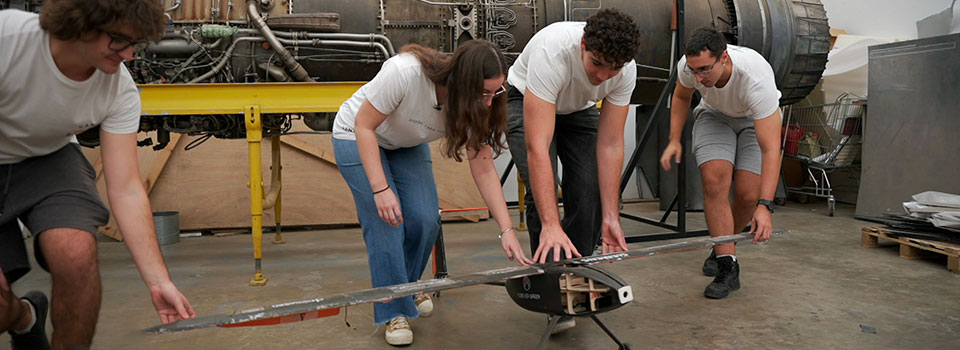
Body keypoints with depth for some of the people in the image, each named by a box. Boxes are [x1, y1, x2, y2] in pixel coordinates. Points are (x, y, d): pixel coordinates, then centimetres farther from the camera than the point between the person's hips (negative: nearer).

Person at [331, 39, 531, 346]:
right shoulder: (404, 73, -39)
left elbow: (483, 169, -19)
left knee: (425, 220, -8)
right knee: (385, 222, -16)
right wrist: (380, 189, -34)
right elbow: (364, 126, -28)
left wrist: (507, 229, -24)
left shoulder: (475, 105, -23)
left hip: (408, 146, 4)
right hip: (358, 138, -4)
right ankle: (394, 312, 1)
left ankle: (406, 286, 22)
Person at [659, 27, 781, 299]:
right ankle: (728, 267, -17)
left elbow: (771, 149, -43)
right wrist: (674, 140, -10)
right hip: (714, 114, 2)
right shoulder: (688, 66, -29)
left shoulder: (756, 79, -42)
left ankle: (723, 247, 16)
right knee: (715, 179, -22)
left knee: (749, 194, -15)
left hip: (756, 119, -2)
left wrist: (765, 206, -50)